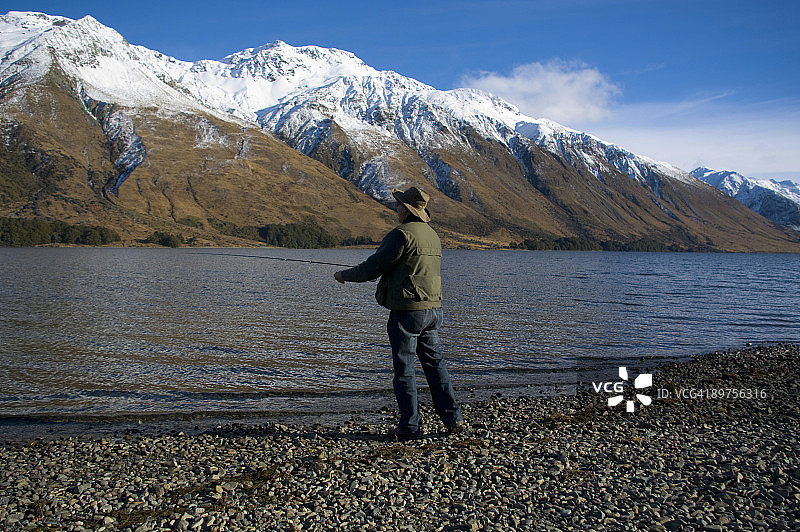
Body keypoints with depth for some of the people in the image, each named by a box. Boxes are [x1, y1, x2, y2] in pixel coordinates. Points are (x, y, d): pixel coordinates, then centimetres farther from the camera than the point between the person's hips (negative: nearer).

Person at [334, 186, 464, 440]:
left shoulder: (402, 234, -13)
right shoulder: (432, 235, 14)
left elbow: (372, 268, -12)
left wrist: (344, 275, 6)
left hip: (407, 310, -8)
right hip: (433, 308, 8)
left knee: (404, 368, 1)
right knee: (434, 363, 15)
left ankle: (410, 427, 7)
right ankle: (453, 418, 16)